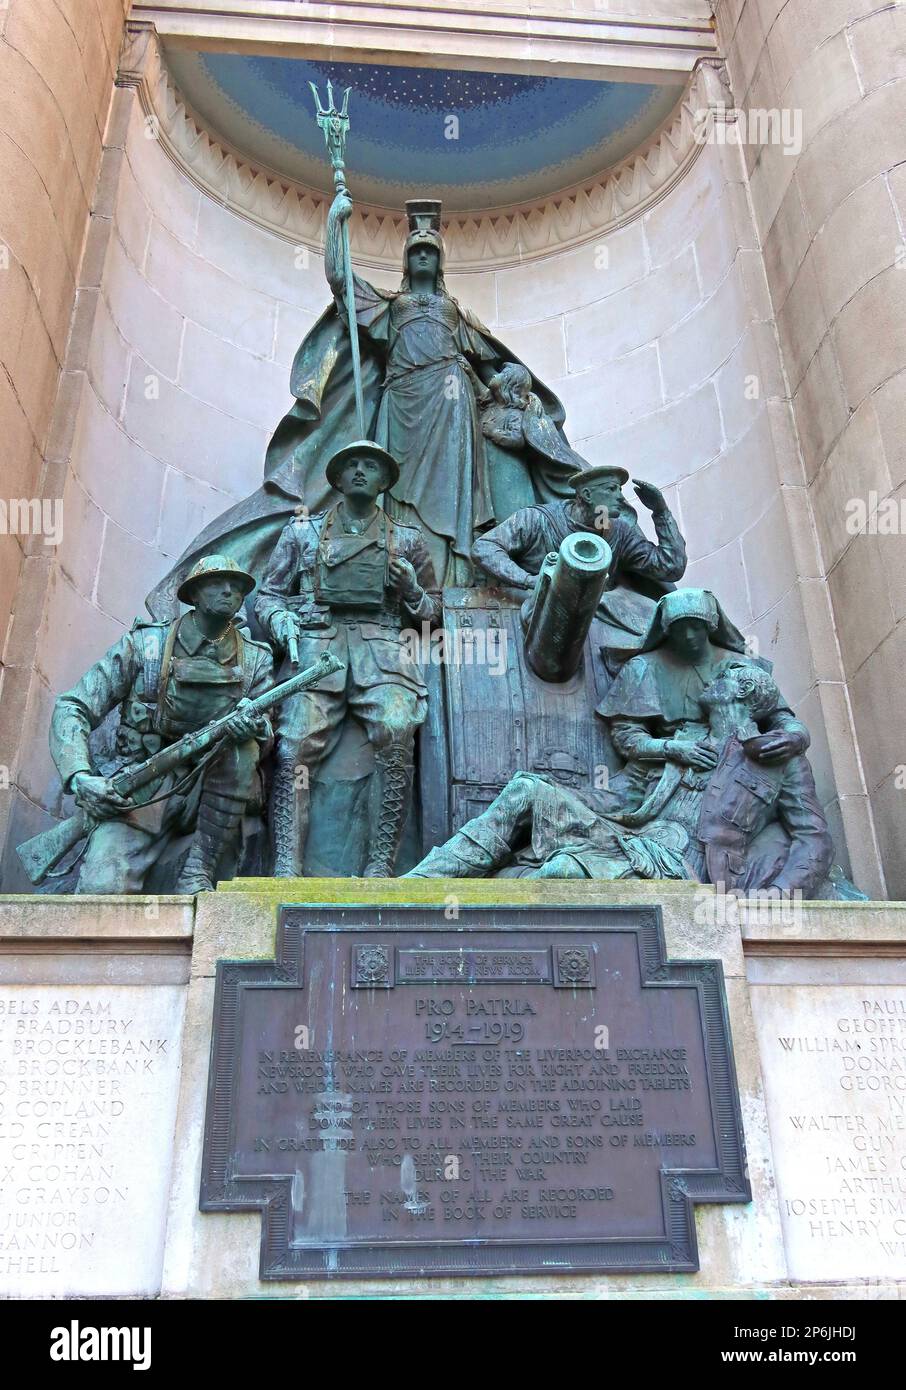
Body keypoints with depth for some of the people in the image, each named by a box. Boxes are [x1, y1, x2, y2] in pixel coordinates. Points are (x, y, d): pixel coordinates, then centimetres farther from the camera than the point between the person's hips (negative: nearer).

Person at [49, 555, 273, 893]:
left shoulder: (255, 659, 8)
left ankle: (199, 871, -19)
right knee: (103, 887, -29)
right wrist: (80, 777, -20)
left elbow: (266, 734, 3)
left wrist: (255, 728, -23)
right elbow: (72, 709, -2)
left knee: (243, 747, -30)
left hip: (208, 793, 3)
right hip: (140, 792, -3)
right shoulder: (144, 644, 0)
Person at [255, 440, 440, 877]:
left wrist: (411, 589, 5)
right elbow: (269, 594, 21)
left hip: (381, 643, 0)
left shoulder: (406, 540, 24)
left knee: (396, 732, -29)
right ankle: (286, 869, -26)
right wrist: (282, 622, -2)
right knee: (297, 742, -23)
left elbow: (431, 610, 27)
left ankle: (381, 866, -27)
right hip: (314, 640, 1)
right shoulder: (304, 530, 24)